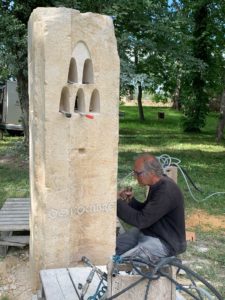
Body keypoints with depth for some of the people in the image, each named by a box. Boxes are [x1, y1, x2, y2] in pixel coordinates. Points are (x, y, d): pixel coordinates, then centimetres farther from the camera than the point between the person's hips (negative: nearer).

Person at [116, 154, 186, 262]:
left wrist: (117, 202, -23)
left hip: (165, 243, -10)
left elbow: (141, 220, -29)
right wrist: (131, 200, -5)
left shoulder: (166, 191, -28)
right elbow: (145, 211, 14)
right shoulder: (157, 184, 3)